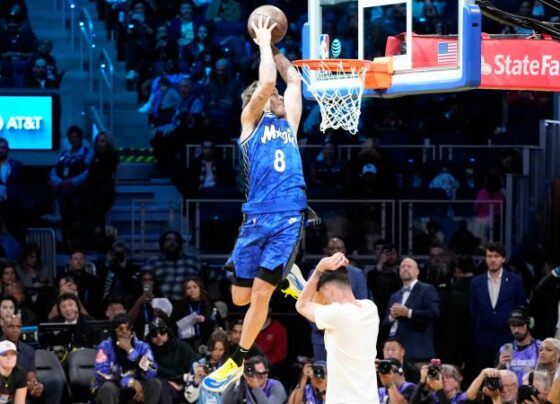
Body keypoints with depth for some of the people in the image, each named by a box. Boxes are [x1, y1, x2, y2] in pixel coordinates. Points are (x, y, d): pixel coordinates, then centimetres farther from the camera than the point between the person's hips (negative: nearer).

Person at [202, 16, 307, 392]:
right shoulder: (251, 121, 7)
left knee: (260, 293, -6)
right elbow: (266, 83, -7)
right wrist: (264, 43, 4)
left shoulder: (289, 123, 20)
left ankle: (237, 362, 7)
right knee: (241, 296, 1)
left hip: (290, 218, 2)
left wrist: (274, 48, 28)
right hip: (258, 217, -2)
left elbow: (294, 80, 25)